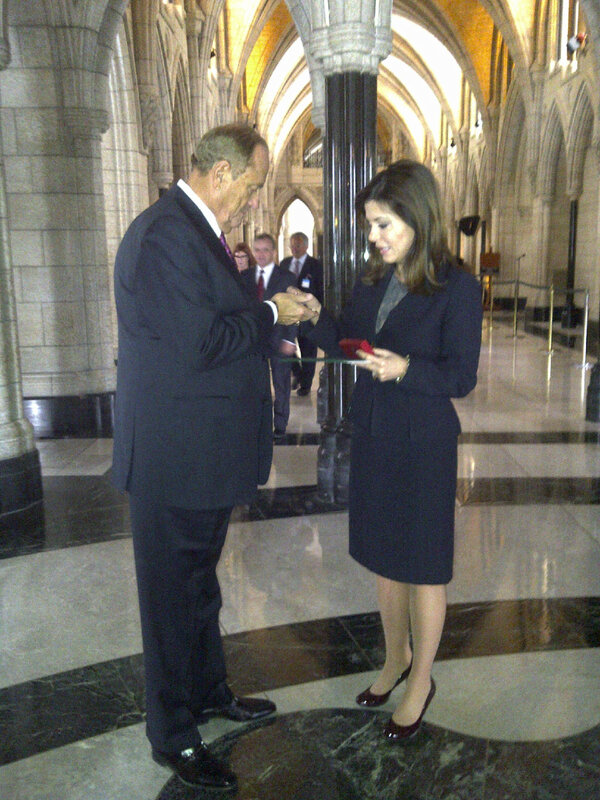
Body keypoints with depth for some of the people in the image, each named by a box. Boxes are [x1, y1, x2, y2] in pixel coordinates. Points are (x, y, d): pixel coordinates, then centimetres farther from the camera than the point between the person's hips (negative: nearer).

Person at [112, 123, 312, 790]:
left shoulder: (195, 230, 11)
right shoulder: (164, 234, -22)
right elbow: (201, 343, -27)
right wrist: (271, 313, -14)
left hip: (207, 450, 10)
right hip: (175, 458, -10)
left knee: (198, 583, 24)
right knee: (174, 596, 8)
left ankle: (209, 692, 46)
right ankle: (173, 737, 29)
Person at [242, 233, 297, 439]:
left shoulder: (286, 277, -1)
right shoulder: (245, 277, 8)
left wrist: (289, 340, -11)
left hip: (278, 341, -2)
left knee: (281, 386, 7)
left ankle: (280, 426, 19)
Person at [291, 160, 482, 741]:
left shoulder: (457, 289, -14)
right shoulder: (372, 280, 4)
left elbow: (461, 378, -15)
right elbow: (345, 343, 10)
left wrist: (405, 369, -30)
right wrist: (316, 316, -7)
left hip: (423, 443, -6)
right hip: (372, 435, 6)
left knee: (422, 565, 9)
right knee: (383, 556, 19)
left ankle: (421, 680, 31)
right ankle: (396, 657, 42)